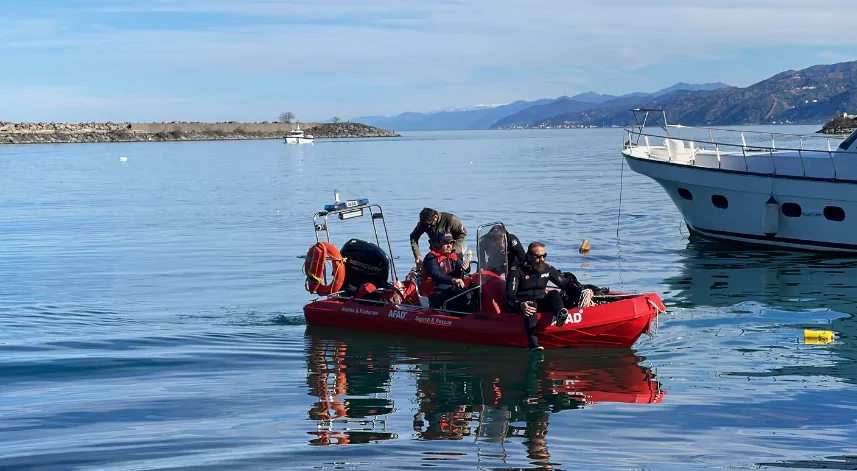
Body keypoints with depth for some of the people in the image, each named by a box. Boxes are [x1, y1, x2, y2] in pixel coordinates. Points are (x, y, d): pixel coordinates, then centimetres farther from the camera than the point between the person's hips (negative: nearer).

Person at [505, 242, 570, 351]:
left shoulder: (548, 269, 8)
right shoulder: (517, 271, -7)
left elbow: (565, 284, 13)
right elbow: (509, 295, -16)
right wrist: (520, 304, -37)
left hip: (541, 303, 5)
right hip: (522, 304, -4)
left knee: (554, 293, -21)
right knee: (531, 305, -37)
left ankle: (560, 315, -58)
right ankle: (534, 345, -58)